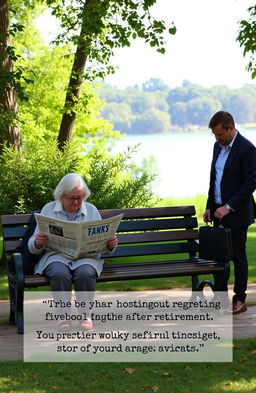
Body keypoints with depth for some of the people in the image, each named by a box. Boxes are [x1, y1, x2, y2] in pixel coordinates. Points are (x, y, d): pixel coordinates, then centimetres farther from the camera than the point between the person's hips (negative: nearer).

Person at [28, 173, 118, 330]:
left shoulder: (91, 210, 15)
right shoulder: (49, 209, 11)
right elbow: (33, 247, 9)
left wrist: (111, 245, -9)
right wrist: (38, 243, -15)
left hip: (86, 257, 1)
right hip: (56, 256, -1)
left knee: (85, 274, -35)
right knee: (60, 274, -36)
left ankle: (86, 315, -17)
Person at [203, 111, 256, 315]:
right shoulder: (218, 146, 10)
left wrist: (228, 206, -19)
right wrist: (210, 207, 10)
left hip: (237, 213, -7)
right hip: (219, 211, 7)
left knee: (238, 256, 1)